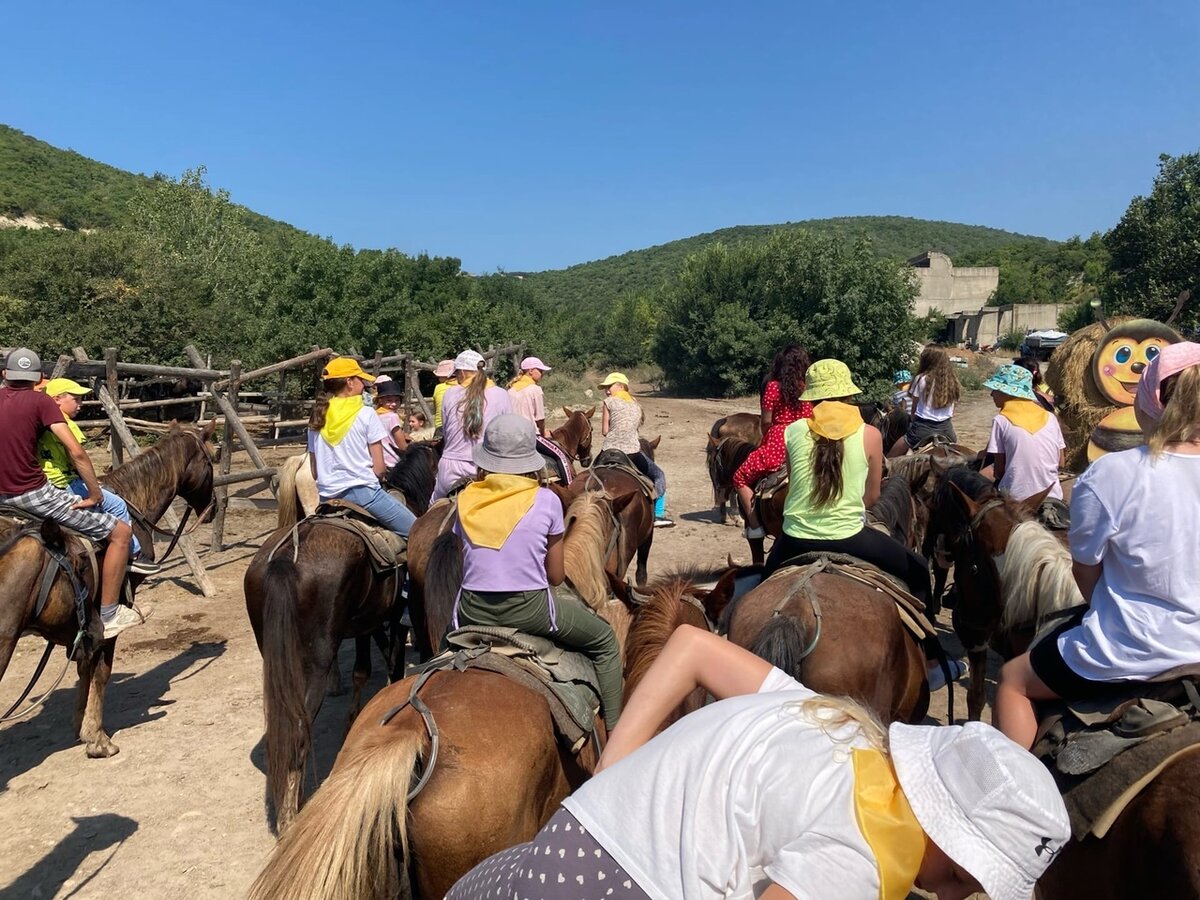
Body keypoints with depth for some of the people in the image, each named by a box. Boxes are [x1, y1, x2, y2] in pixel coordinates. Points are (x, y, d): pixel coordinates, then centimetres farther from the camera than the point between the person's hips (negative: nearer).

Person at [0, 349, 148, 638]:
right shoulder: (40, 401, -9)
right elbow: (76, 453, -17)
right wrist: (95, 494, -8)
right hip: (34, 493, -8)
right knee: (121, 532, -1)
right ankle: (109, 616, 1)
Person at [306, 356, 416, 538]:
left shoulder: (317, 419, 9)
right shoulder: (366, 414, -6)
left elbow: (314, 471, 10)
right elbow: (379, 468, -7)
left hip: (327, 496, 7)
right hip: (362, 492, -7)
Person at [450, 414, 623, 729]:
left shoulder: (467, 500, 1)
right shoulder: (546, 500, -6)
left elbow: (465, 567, 7)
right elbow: (555, 575, 0)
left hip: (473, 612, 3)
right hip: (529, 609, -3)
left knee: (451, 631, 39)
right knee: (604, 641, 20)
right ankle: (613, 729, 17)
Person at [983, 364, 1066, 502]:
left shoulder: (1001, 420, -6)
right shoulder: (1050, 418, 5)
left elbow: (999, 470, -6)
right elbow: (1061, 463, 9)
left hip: (1017, 497, -5)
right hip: (1052, 496, 5)